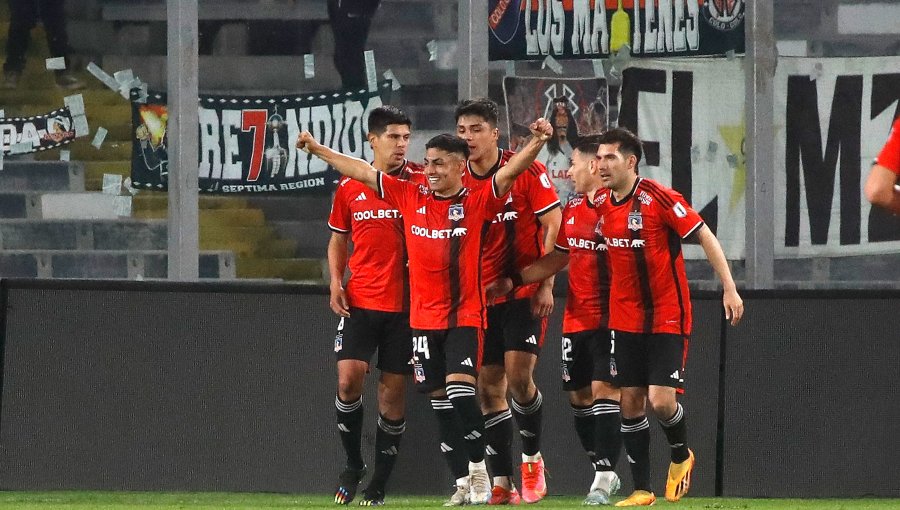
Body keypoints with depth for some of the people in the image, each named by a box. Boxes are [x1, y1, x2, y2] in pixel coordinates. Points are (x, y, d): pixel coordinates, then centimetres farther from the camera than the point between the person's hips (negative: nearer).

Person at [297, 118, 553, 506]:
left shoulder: (477, 203, -5)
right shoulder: (410, 197, 6)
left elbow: (509, 172, -19)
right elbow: (361, 171, 12)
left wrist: (536, 143, -35)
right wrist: (317, 149, 16)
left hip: (465, 316, -5)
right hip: (424, 317, 5)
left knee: (460, 392, -17)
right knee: (439, 399, 7)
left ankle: (479, 471, -3)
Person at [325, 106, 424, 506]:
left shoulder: (419, 182, 0)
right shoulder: (349, 187, 6)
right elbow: (338, 240, 17)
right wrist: (336, 282, 2)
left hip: (405, 303, -1)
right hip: (359, 301, 1)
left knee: (393, 389, 1)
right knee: (349, 378, -12)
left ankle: (379, 483, 11)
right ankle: (353, 464, 9)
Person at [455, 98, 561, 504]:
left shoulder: (526, 172, -9)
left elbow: (553, 227, -8)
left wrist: (545, 285, -14)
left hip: (524, 292, -4)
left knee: (518, 376, -14)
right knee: (488, 387, 1)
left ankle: (532, 459, 9)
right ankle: (502, 483, 5)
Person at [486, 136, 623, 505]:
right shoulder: (573, 208, 13)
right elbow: (557, 258, 23)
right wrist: (512, 281, 19)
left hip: (611, 318, -8)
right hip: (576, 319, 8)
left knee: (605, 390, -13)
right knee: (579, 395, 9)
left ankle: (604, 478, -13)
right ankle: (603, 471, 20)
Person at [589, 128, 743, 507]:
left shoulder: (659, 198, -16)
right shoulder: (600, 205, 2)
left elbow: (705, 237, -11)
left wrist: (729, 287, -15)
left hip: (668, 316, -5)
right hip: (625, 317, 5)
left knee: (661, 401, -13)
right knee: (630, 402, 2)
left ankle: (681, 456, 19)